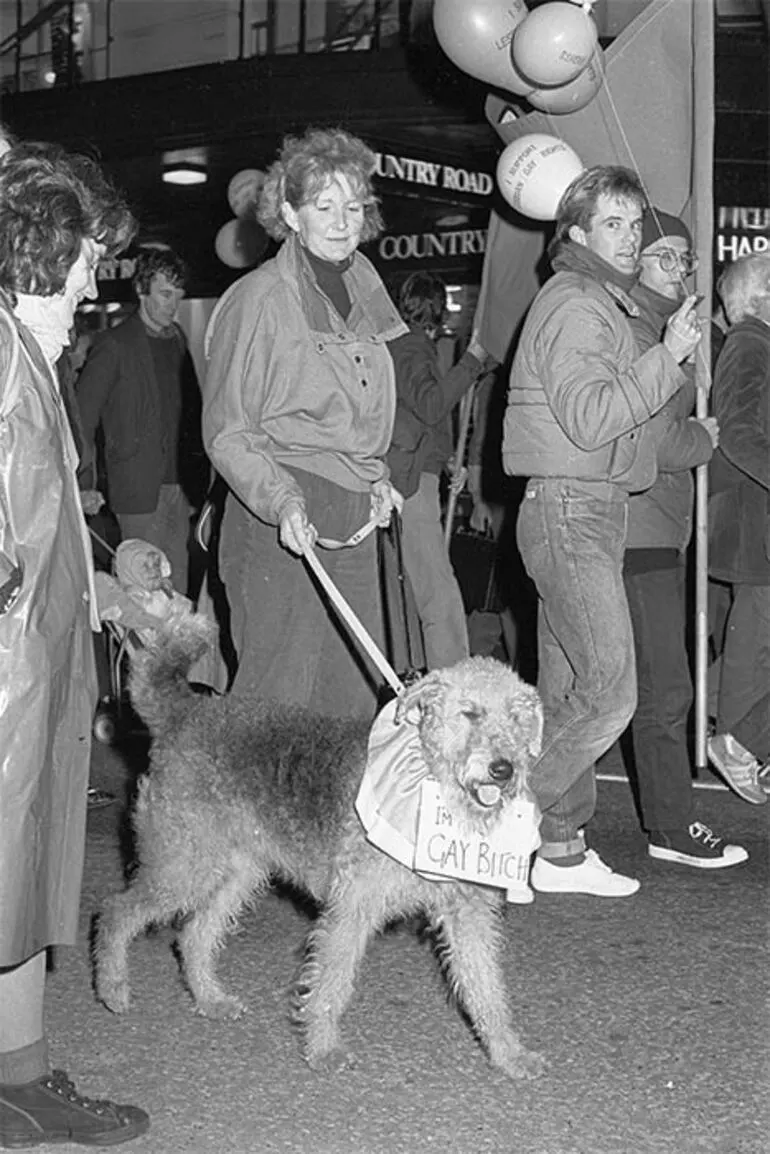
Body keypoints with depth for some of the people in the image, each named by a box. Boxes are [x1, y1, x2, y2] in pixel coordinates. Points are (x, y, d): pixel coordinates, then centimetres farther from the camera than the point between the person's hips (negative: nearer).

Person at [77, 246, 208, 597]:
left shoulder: (177, 339, 13)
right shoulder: (114, 345, -6)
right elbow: (81, 418, -6)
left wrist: (196, 483, 12)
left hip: (179, 485, 6)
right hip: (138, 487, -6)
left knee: (176, 583, 7)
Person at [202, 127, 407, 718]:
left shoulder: (362, 292, 14)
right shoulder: (258, 299, -7)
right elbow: (226, 433, -8)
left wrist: (375, 478, 12)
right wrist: (282, 500, -22)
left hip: (356, 517, 7)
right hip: (284, 517, -7)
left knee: (355, 689, 6)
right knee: (279, 690, -6)